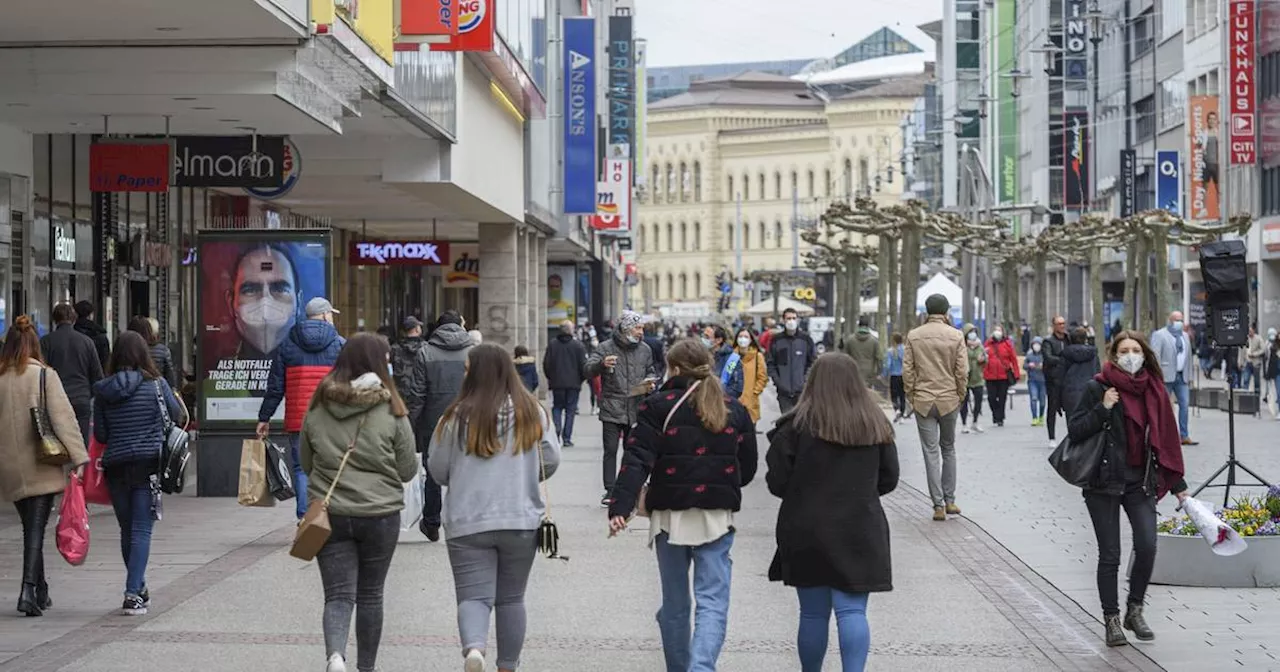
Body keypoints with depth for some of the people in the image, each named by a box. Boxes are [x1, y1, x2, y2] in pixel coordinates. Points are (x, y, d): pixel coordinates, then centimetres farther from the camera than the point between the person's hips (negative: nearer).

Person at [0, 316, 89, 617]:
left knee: (30, 527, 16)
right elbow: (63, 416, -13)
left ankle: (40, 592, 23)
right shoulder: (44, 375, -7)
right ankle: (29, 590, -16)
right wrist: (79, 456, -14)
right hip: (40, 466, -4)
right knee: (36, 529, -3)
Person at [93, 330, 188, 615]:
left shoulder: (103, 390, 1)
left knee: (127, 530, 15)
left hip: (115, 466, 3)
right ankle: (133, 594, -13)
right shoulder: (156, 384, -6)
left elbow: (100, 435, 4)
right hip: (148, 464, -3)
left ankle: (138, 590, 27)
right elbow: (179, 418, 6)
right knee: (141, 530, -2)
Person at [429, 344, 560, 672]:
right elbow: (551, 460, 5)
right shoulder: (532, 412, 0)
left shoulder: (458, 415, -7)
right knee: (511, 598, 16)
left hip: (468, 523, -2)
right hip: (521, 521, 2)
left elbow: (437, 469, 1)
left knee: (474, 596, -1)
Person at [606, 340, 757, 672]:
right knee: (713, 602, -3)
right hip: (717, 517, 1)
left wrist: (620, 507, -18)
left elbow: (637, 460, -13)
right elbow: (748, 467, 14)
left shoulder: (659, 406, -3)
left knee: (674, 604, 13)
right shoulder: (734, 410, 7)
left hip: (671, 516, -1)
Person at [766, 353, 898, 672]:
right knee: (852, 611, 1)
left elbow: (777, 482, -7)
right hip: (860, 533, 1)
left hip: (807, 532, -1)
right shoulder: (876, 425, 0)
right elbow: (888, 479, 8)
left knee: (813, 613, 10)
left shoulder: (797, 425, -9)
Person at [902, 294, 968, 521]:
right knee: (948, 449, 16)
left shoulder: (913, 336, -3)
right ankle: (949, 500, 17)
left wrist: (911, 396, 7)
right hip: (949, 400, 0)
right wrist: (960, 396, 8)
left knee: (931, 452, 2)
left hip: (923, 400, 0)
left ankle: (938, 505, 0)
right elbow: (962, 371, -5)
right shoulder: (956, 336, -4)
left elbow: (907, 370, -3)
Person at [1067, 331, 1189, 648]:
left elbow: (1167, 440, 13)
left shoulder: (1154, 390, 7)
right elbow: (1074, 431, -6)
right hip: (1105, 482, -3)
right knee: (1109, 555, 1)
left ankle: (1134, 610, 9)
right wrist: (1103, 409, -18)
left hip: (1141, 481, 3)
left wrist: (1177, 484, 13)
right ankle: (1112, 621, 14)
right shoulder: (1098, 388, -4)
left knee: (1147, 545, -12)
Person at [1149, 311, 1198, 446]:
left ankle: (1184, 436, 3)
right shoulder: (1159, 335, -3)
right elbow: (1155, 356, -8)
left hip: (1182, 377, 6)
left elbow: (1189, 356, 20)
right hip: (1166, 376, -6)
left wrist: (1189, 375, 14)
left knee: (1185, 405, -1)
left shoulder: (1185, 336, 18)